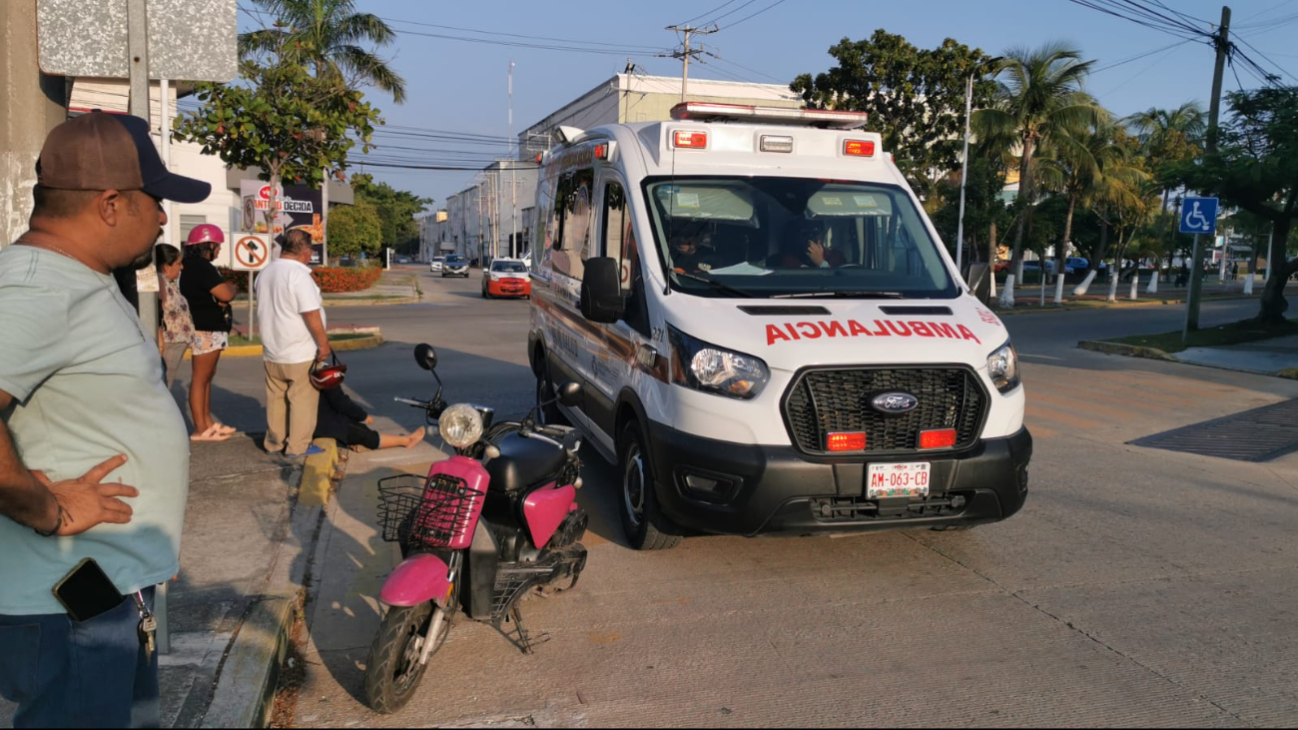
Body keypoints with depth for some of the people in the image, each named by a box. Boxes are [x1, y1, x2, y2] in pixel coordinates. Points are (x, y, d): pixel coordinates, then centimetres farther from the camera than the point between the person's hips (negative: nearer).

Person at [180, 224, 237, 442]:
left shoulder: (196, 266, 17)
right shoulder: (201, 267, -17)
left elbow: (214, 295, 20)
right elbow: (226, 294, -23)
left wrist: (226, 289, -2)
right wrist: (233, 288, -1)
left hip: (209, 329, 11)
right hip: (206, 331, -11)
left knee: (207, 377, 14)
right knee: (200, 379, -6)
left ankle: (207, 422, 21)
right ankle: (201, 429, -3)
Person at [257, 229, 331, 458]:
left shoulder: (266, 273, 9)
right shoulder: (298, 274, -18)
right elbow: (311, 314, -21)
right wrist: (323, 343, -15)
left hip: (272, 352, 8)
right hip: (300, 353, -8)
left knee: (276, 398, 14)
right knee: (302, 400, 1)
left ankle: (274, 442, 21)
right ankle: (298, 446, 4)